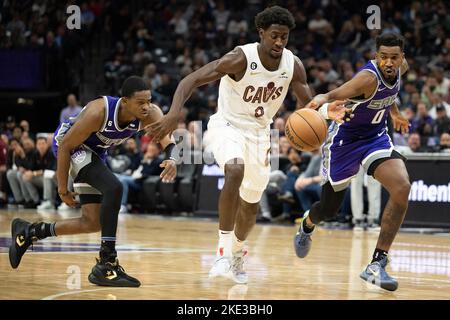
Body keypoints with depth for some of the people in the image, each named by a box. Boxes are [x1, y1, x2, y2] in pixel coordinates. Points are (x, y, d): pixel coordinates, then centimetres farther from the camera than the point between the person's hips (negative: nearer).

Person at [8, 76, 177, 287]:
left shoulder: (149, 114, -22)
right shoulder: (98, 112, -35)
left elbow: (168, 138, -35)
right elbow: (66, 145, -25)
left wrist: (171, 159, -59)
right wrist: (62, 188, -21)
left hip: (94, 151, 7)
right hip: (67, 143, -7)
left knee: (93, 223, 7)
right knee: (113, 188, -30)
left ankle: (28, 232, 26)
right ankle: (106, 264, -26)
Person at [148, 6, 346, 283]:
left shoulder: (293, 65, -12)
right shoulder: (241, 59, -26)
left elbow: (307, 105, -4)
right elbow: (191, 80, -28)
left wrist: (327, 112, -28)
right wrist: (174, 113, -45)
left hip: (259, 133, 5)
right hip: (228, 126, -5)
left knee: (251, 205, 15)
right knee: (235, 170, -36)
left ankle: (237, 253, 45)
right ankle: (224, 251, -31)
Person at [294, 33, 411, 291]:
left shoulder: (401, 67, -7)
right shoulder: (369, 78, -31)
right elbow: (334, 96, -45)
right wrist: (321, 101, -67)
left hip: (376, 137, 5)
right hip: (346, 139, -5)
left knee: (402, 187, -22)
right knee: (329, 209, 10)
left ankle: (377, 265, -17)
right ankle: (307, 225, 52)